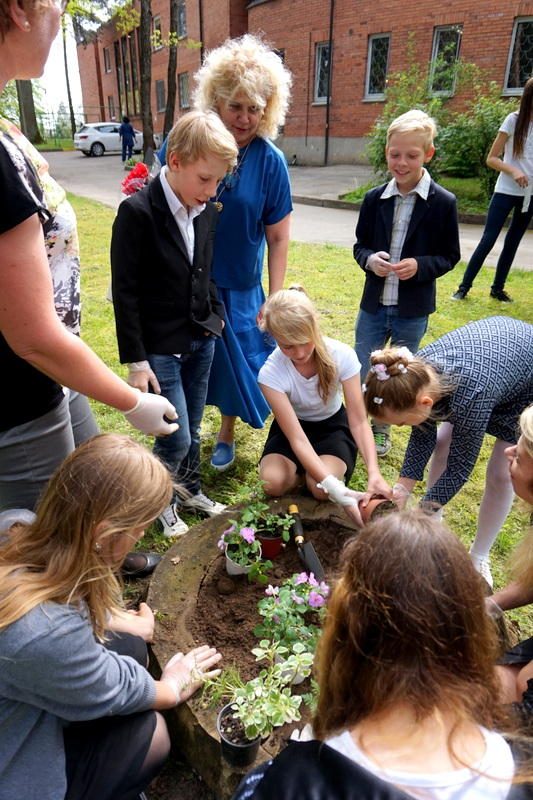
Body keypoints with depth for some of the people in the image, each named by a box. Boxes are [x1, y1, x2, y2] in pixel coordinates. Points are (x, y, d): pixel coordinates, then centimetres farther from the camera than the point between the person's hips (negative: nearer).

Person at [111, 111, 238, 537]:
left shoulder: (208, 212, 2)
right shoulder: (137, 212, -17)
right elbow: (125, 292, -15)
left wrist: (217, 316, 7)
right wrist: (135, 361, -15)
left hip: (202, 341, 6)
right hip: (160, 349, -5)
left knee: (192, 430, 17)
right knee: (175, 439, 0)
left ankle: (190, 490, 40)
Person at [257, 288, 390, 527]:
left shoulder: (342, 356, -28)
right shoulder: (271, 374, -30)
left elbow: (359, 422, -24)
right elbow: (297, 439, -33)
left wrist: (374, 472, -41)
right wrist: (336, 490, -43)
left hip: (333, 424, 0)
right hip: (292, 426, 1)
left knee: (319, 489, -26)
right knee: (273, 483, -26)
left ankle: (340, 466, 7)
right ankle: (304, 469, 6)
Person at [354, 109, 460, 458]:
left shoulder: (444, 202, -9)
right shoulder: (375, 199, -1)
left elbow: (450, 256, -3)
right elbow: (360, 245, 7)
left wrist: (420, 266, -21)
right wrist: (370, 259, -15)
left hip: (413, 310, -2)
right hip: (373, 302, 2)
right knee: (360, 372, 11)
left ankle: (382, 427, 36)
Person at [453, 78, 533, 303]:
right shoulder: (514, 120, -6)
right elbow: (491, 159, -7)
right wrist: (513, 171, -21)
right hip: (506, 191, -4)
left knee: (512, 242, 9)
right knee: (488, 240, -7)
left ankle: (498, 288, 19)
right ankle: (464, 287, 1)